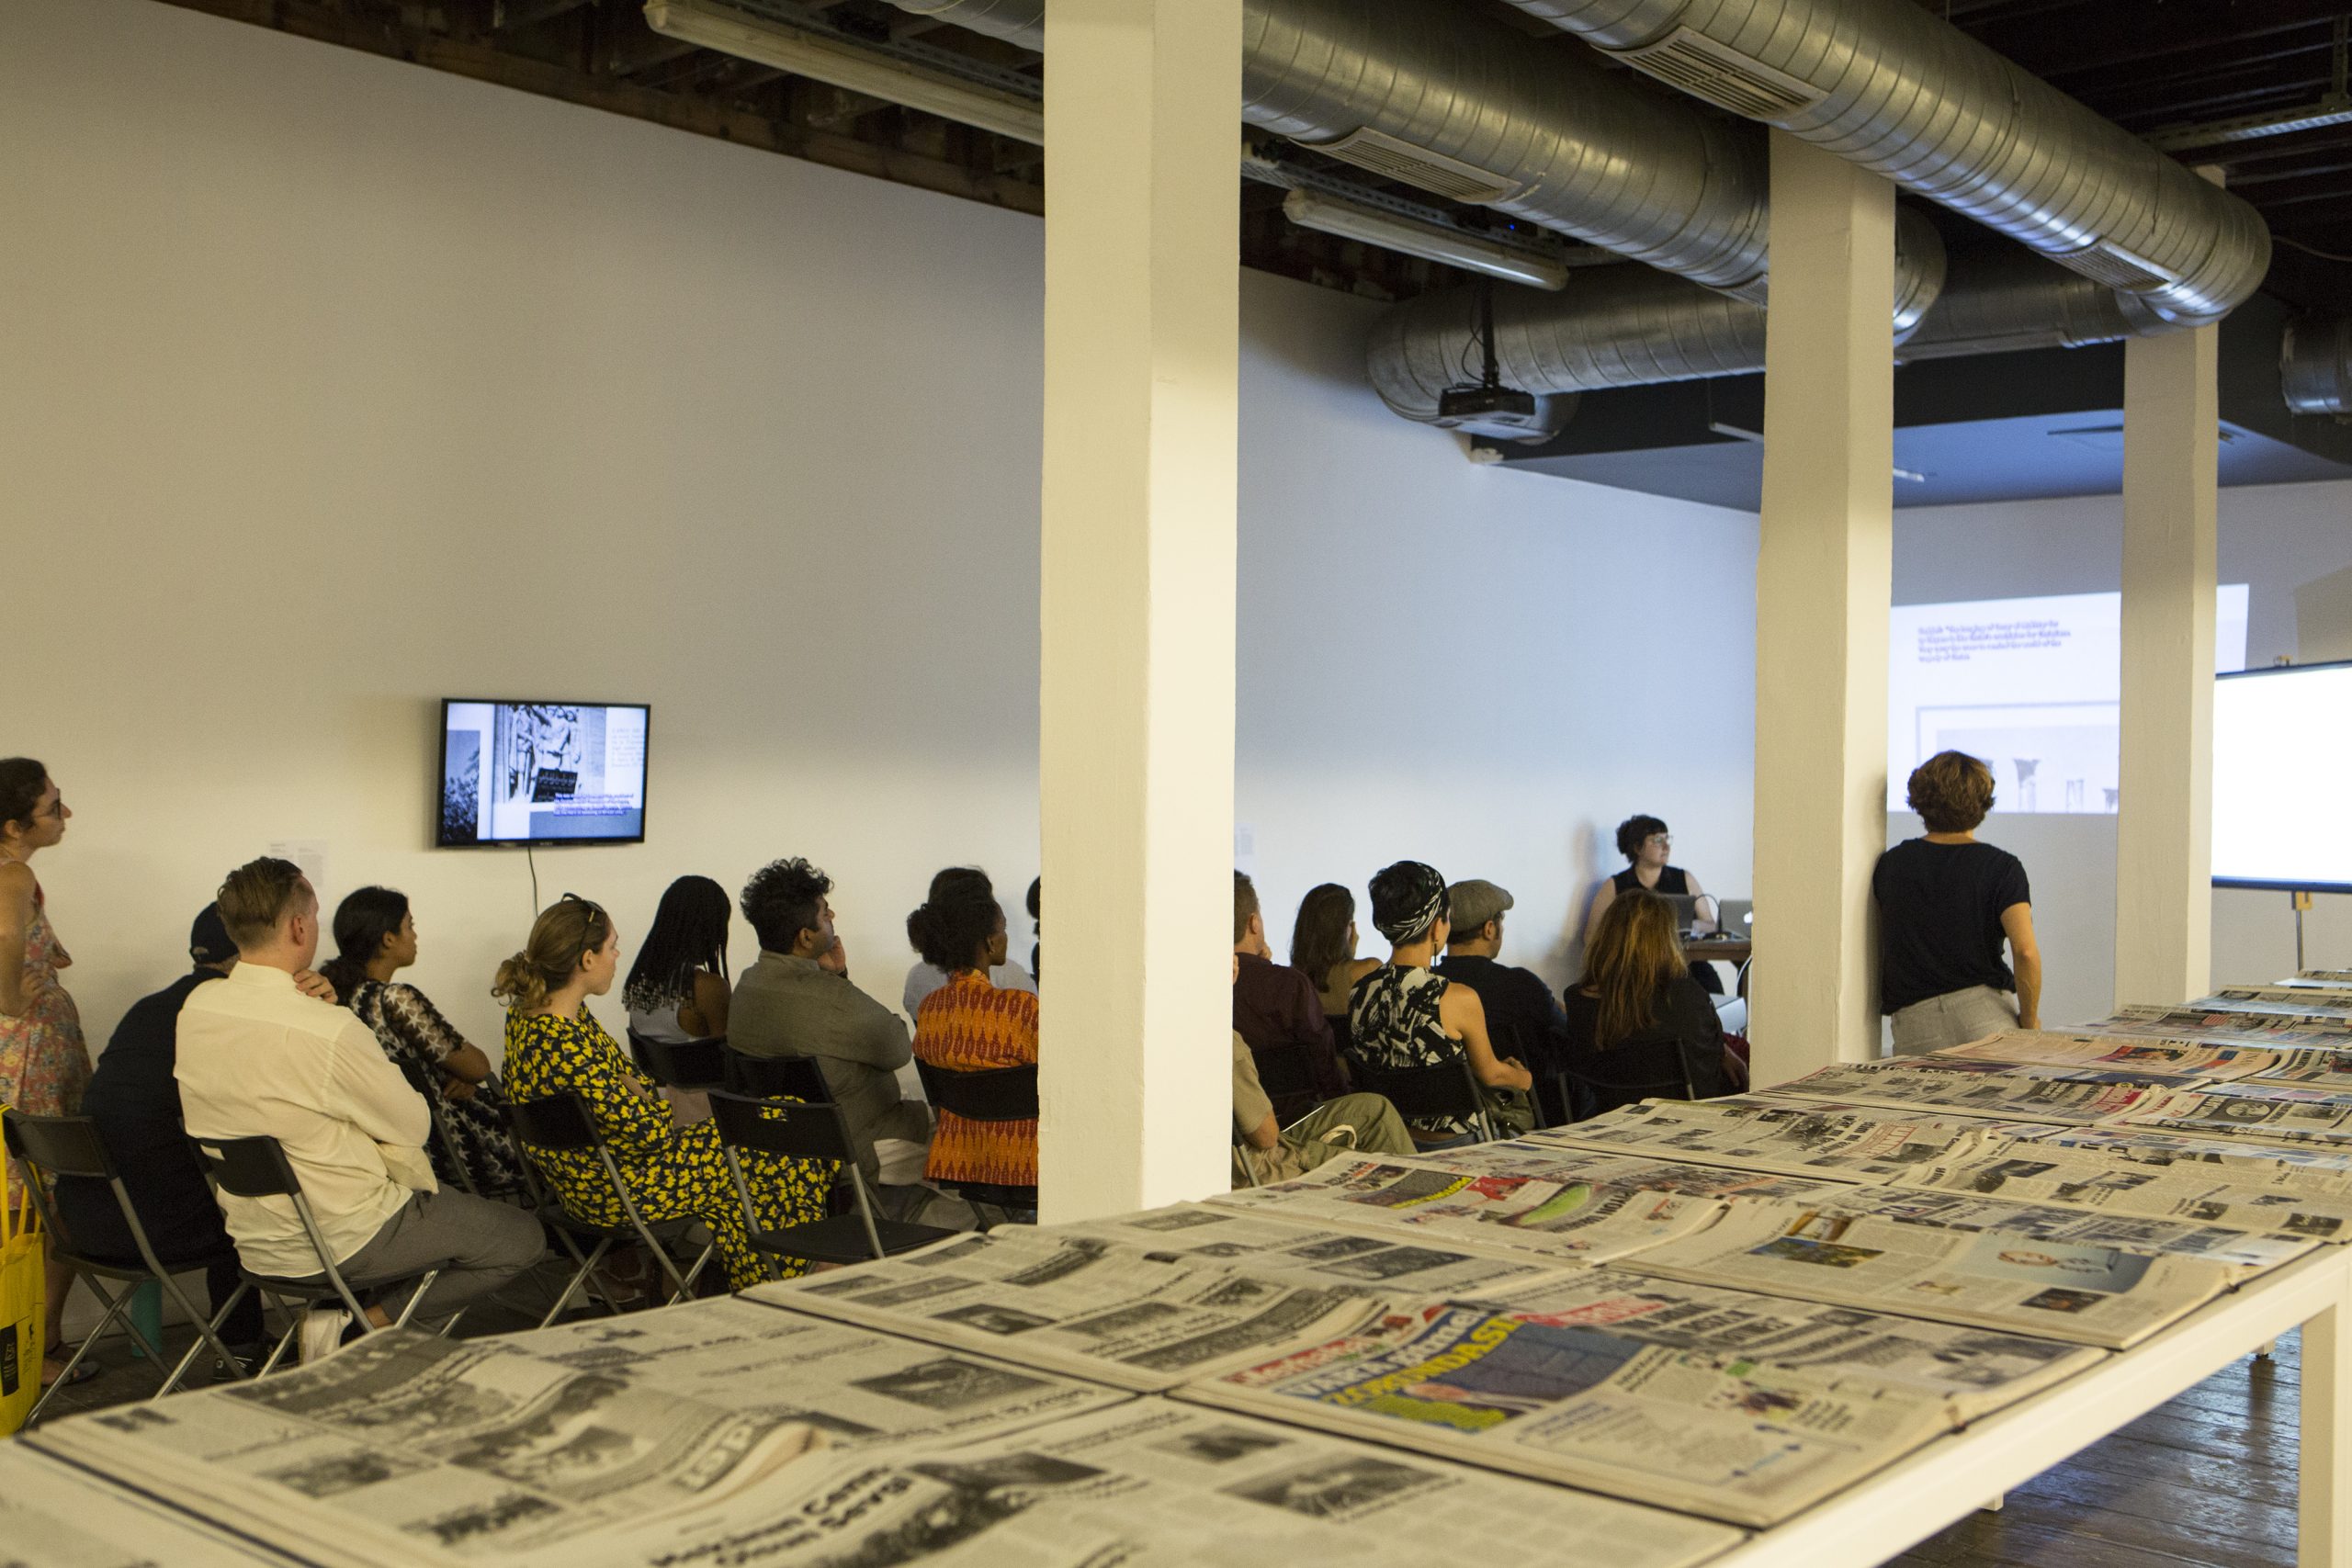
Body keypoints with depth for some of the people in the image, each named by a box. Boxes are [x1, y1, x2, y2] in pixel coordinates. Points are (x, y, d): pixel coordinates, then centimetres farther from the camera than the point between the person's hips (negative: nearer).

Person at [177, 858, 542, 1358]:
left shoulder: (194, 1008, -5)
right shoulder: (329, 1031, -27)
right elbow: (414, 1127, -12)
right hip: (338, 1242, -8)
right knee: (522, 1238, 5)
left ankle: (331, 1310, 14)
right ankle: (373, 1326, 0)